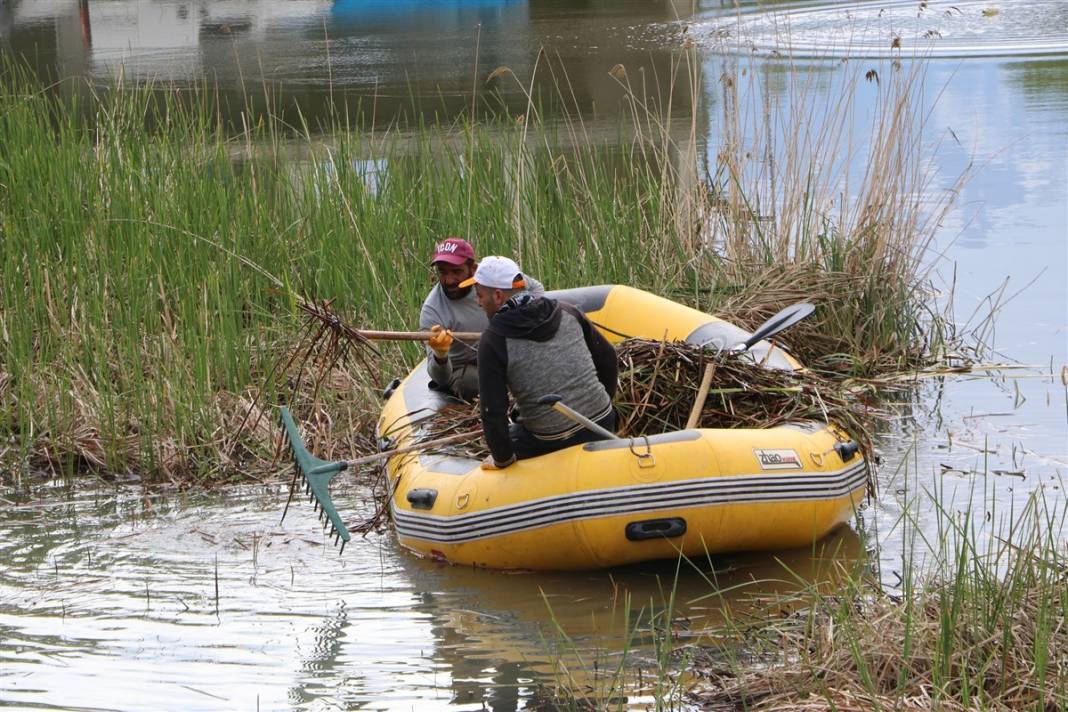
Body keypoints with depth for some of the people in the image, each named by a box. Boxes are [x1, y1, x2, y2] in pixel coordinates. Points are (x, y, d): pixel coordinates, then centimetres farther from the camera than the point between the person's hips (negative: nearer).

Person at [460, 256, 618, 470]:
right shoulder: (568, 313, 3)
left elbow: (492, 411, -14)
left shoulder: (493, 341, -13)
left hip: (553, 442, -5)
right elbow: (607, 358, 13)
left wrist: (503, 459, -1)